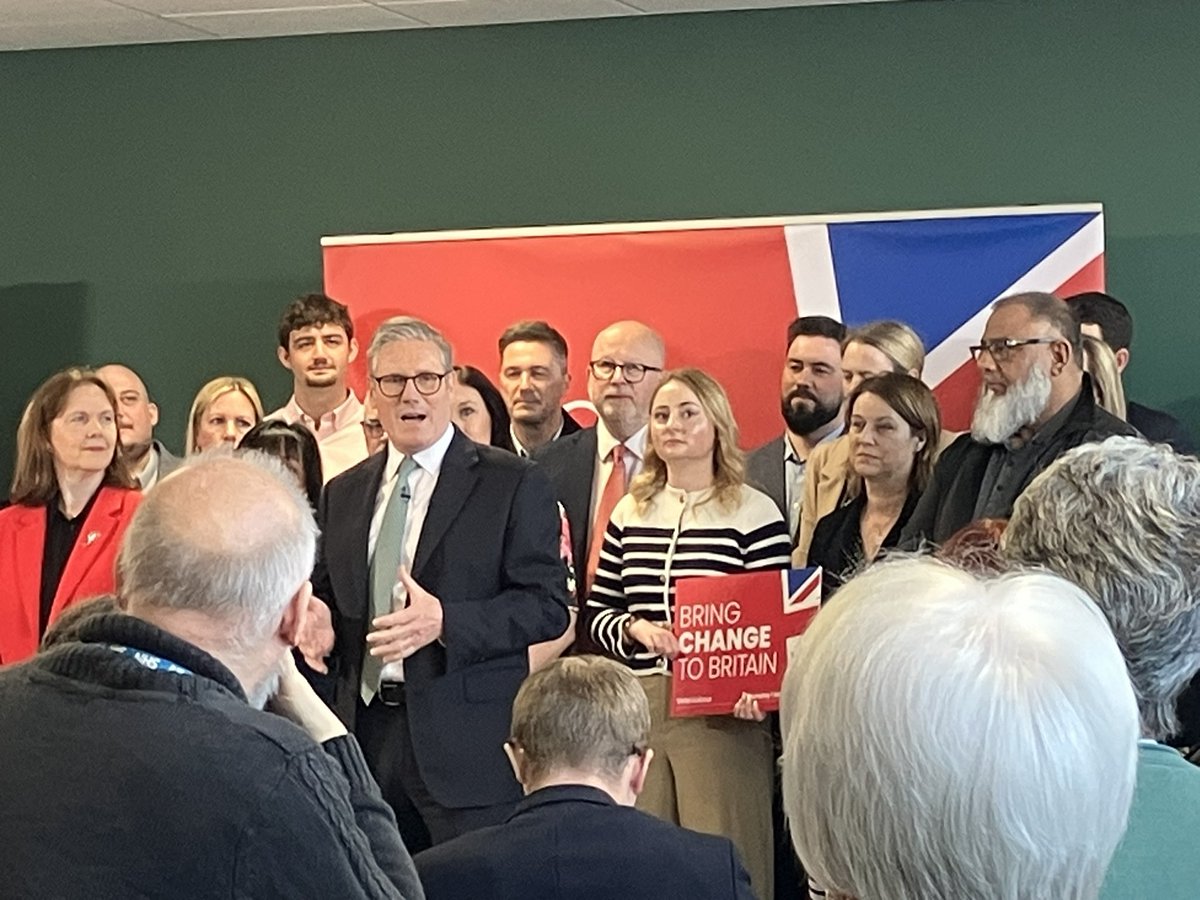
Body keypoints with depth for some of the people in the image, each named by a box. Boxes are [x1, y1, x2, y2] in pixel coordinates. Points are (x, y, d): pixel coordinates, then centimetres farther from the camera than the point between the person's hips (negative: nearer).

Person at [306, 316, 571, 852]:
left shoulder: (513, 485, -1)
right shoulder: (343, 493, 16)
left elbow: (548, 605, -7)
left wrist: (445, 621, -21)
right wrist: (319, 622, -2)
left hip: (468, 742, -5)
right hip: (365, 735, 5)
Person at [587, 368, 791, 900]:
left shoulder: (755, 514, -1)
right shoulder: (630, 512, 12)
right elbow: (598, 611, 15)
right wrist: (634, 628, -7)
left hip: (722, 714, -4)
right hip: (638, 707, 4)